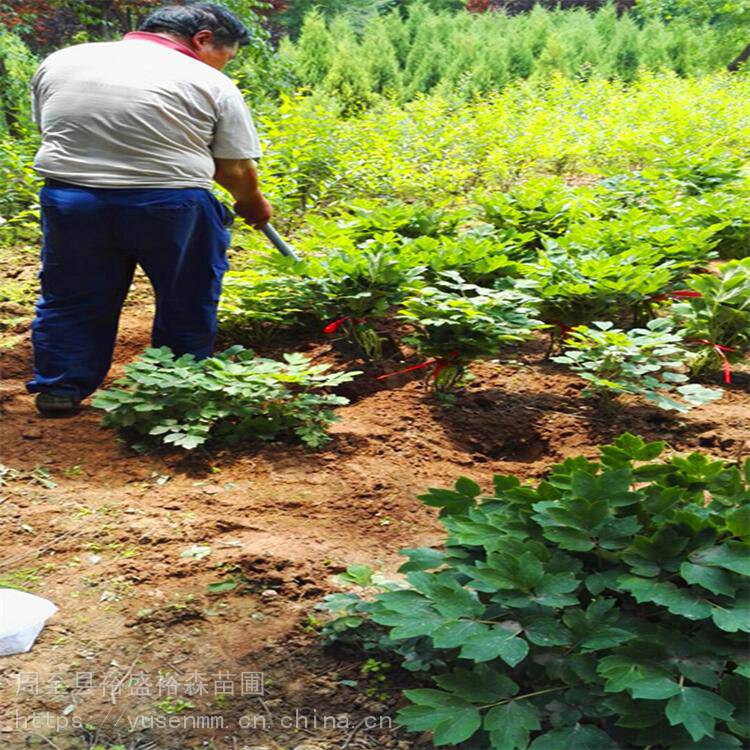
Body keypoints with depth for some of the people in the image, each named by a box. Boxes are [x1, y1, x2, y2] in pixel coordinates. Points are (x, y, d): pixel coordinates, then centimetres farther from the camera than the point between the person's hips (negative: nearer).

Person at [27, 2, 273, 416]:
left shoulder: (59, 61, 11)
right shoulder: (210, 84, -2)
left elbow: (50, 132, 15)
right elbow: (237, 171, -1)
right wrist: (253, 206, 18)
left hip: (68, 197, 3)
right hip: (170, 206, -3)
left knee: (68, 301, 20)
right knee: (187, 305, 16)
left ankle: (59, 389, 28)